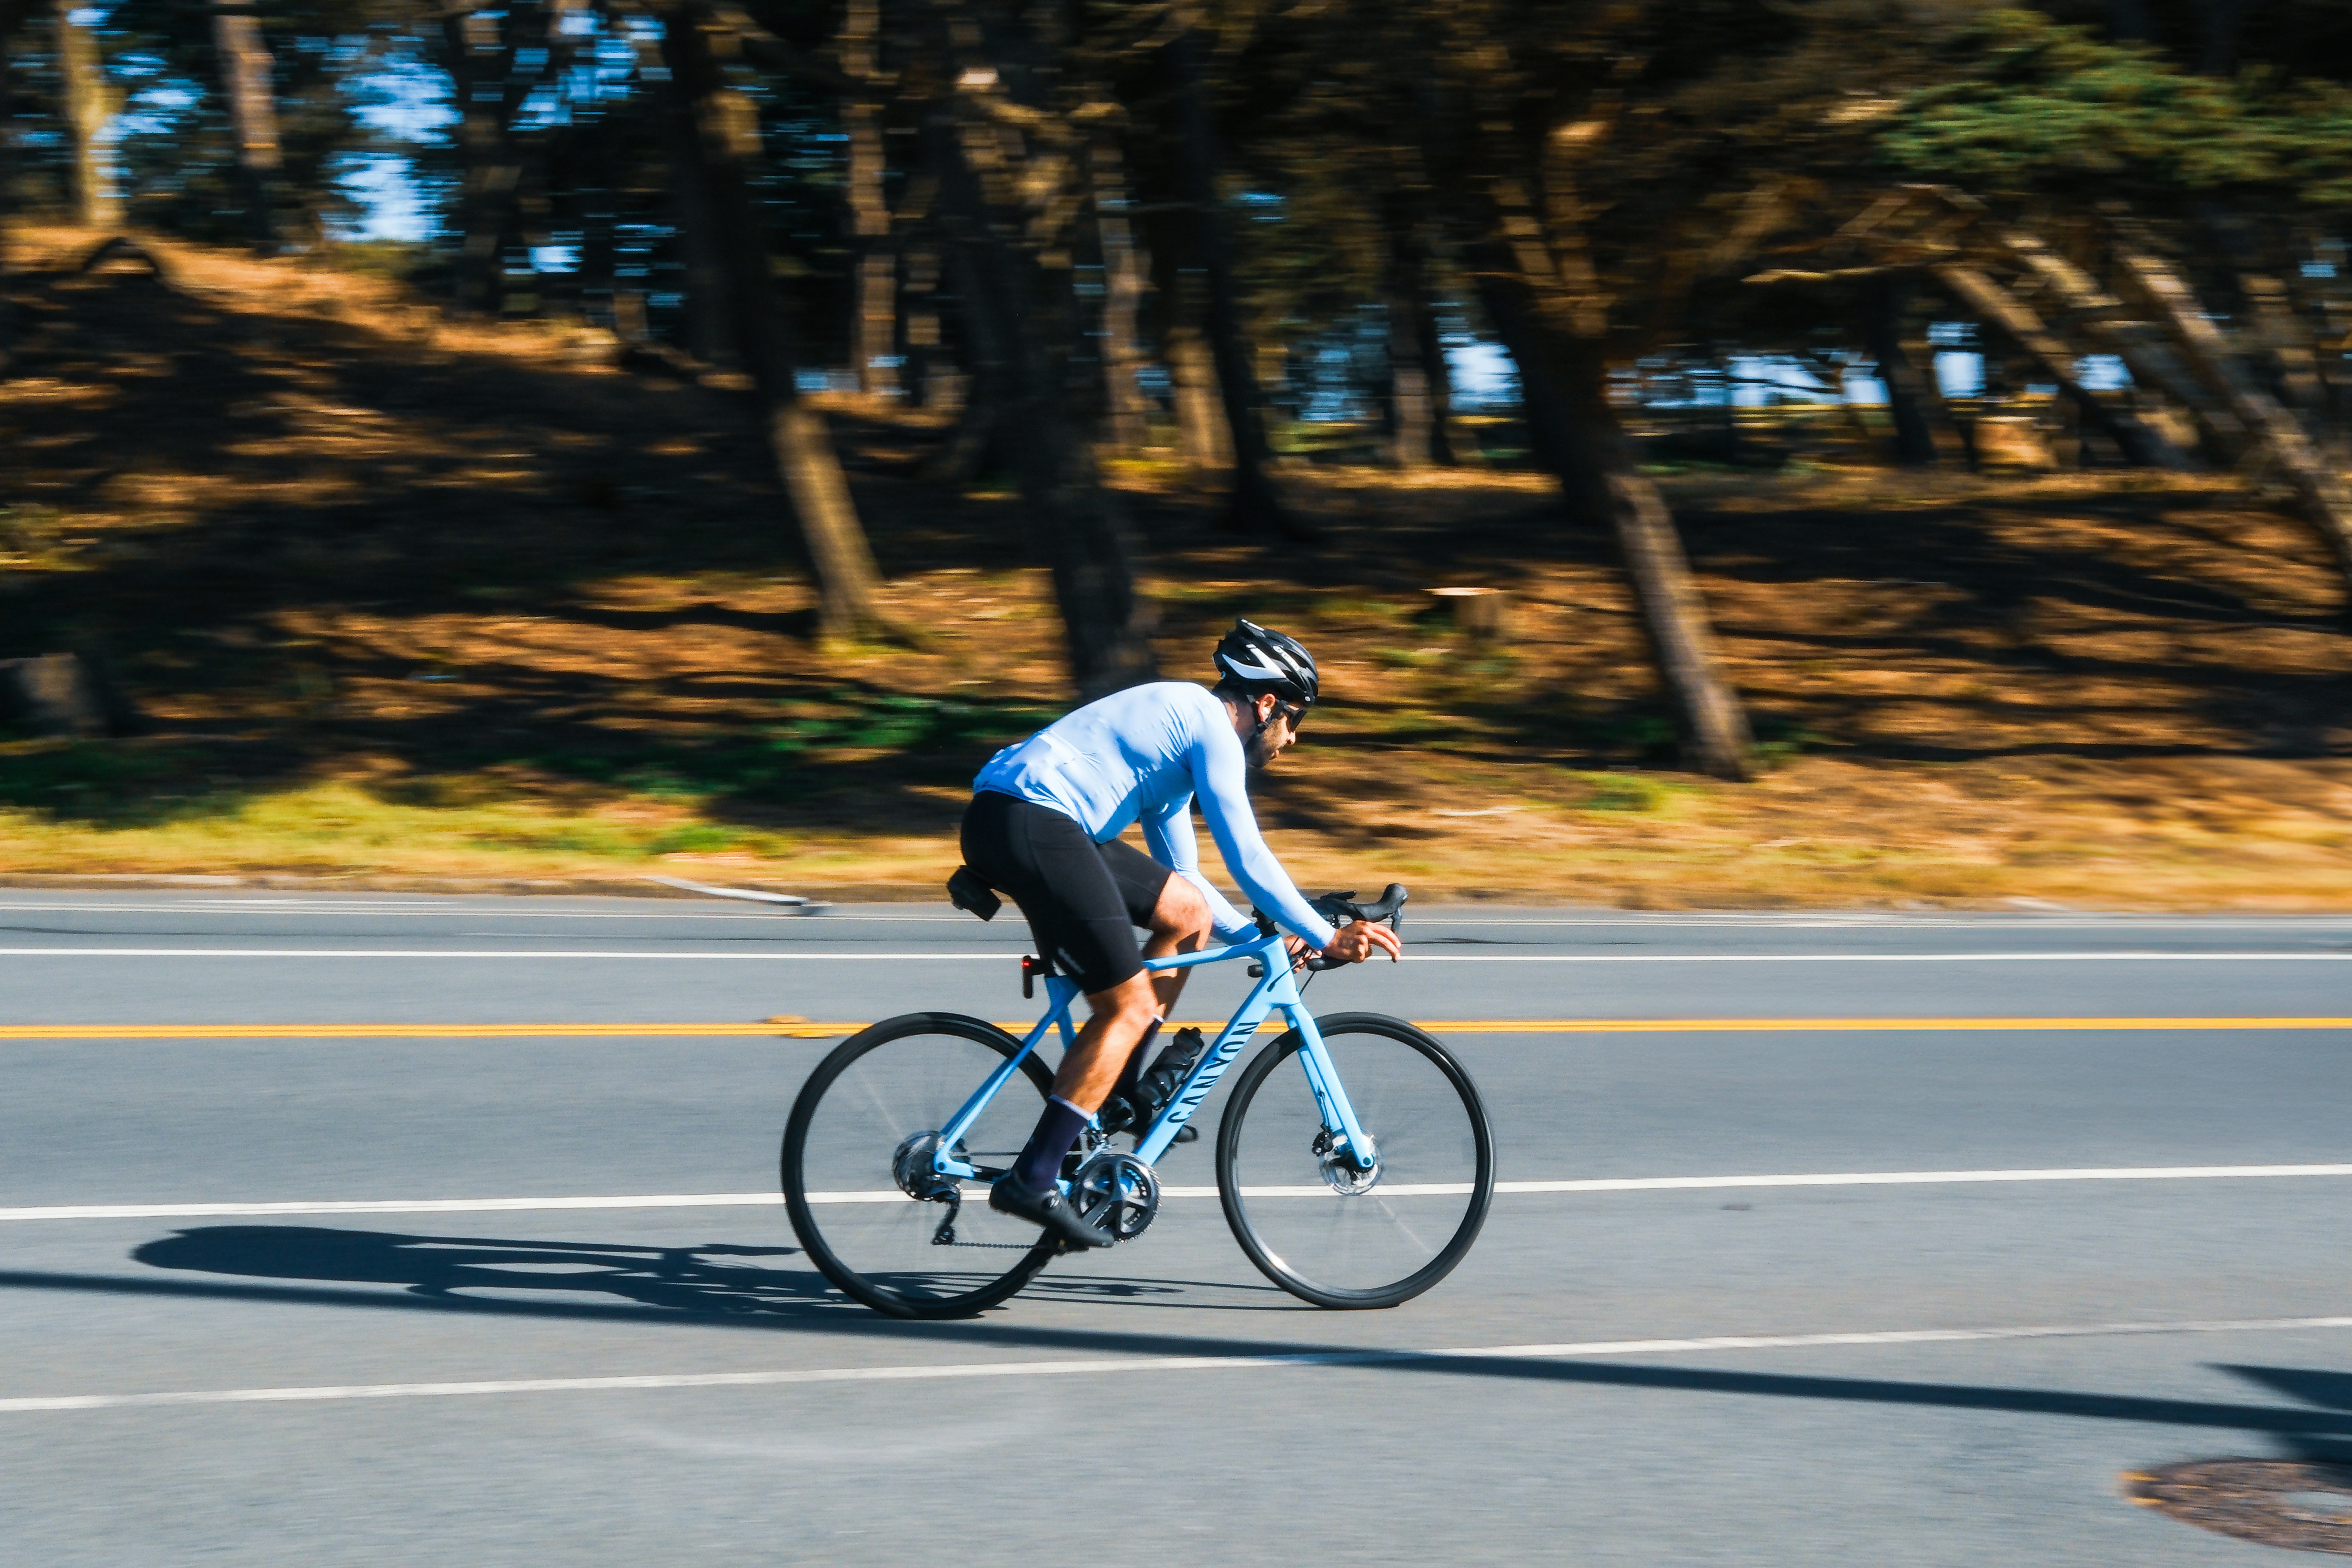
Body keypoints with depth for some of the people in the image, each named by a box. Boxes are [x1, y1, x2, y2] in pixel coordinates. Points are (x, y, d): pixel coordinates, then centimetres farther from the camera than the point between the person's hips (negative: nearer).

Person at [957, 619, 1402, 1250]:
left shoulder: (1179, 723, 28)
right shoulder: (1212, 725, -2)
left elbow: (1184, 873, 31)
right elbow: (1247, 859, -6)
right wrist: (1327, 937, 1)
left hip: (1012, 819, 10)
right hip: (1028, 825, -10)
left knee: (1188, 912, 13)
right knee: (1131, 1005, -6)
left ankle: (1119, 1092, 15)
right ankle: (1032, 1180, -8)